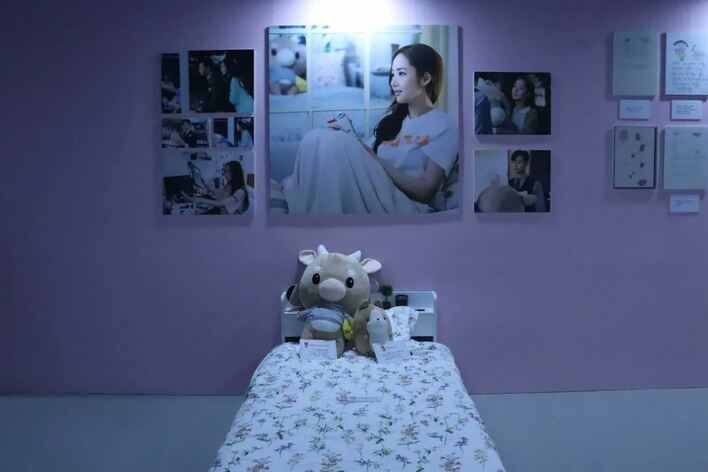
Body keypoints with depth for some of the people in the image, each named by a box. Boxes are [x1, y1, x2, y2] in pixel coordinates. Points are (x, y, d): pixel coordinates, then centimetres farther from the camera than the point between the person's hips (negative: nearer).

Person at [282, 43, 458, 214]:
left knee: (334, 142, -25)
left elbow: (425, 191, -8)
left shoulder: (443, 127, 3)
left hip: (401, 208, -6)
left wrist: (375, 160, -12)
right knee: (315, 139, -16)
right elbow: (365, 161, 13)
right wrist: (344, 138, -5)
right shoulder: (393, 118, 23)